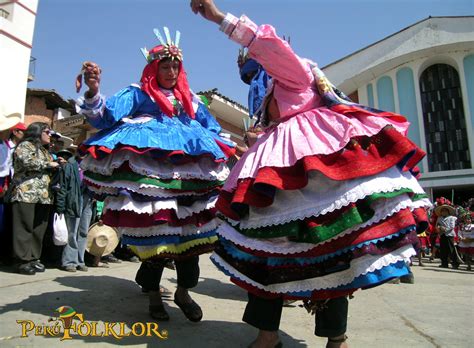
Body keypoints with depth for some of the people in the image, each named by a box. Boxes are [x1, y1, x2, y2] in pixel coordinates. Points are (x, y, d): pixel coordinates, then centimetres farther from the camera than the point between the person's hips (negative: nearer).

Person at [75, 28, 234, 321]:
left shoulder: (190, 99, 23)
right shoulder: (139, 94, 11)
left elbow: (214, 131, 25)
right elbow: (106, 116, -2)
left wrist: (229, 149, 9)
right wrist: (93, 92, -20)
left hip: (188, 172, 4)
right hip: (149, 173, -4)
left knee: (190, 231, 1)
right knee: (154, 232, -3)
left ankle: (184, 291, 19)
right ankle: (154, 294, 17)